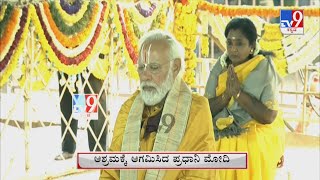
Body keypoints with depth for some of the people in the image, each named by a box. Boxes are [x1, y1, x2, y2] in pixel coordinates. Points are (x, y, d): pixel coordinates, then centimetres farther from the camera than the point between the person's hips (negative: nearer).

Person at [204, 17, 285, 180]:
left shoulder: (264, 69, -11)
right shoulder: (220, 67, -1)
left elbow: (269, 116, -18)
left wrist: (238, 93, -23)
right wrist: (226, 95, -22)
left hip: (255, 147, -3)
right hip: (222, 145, 3)